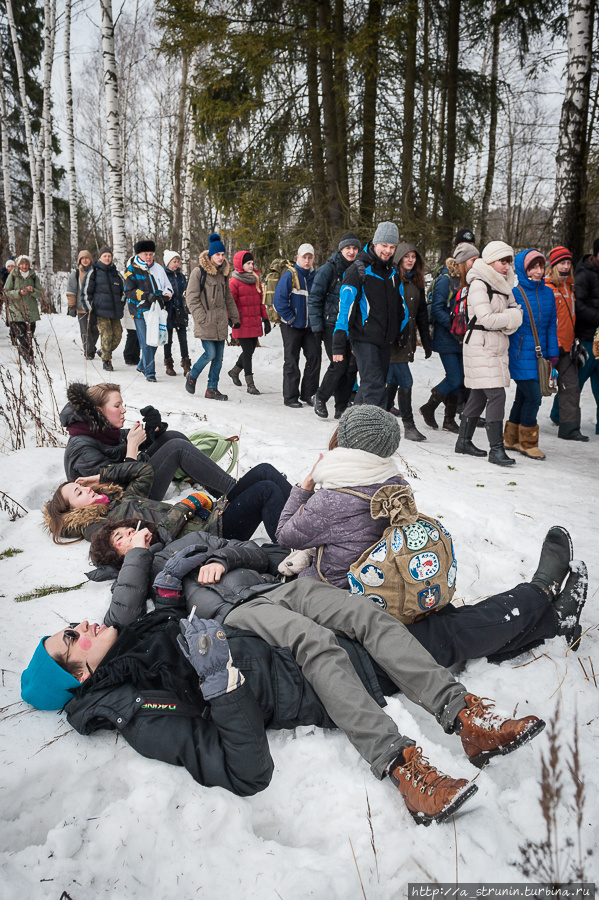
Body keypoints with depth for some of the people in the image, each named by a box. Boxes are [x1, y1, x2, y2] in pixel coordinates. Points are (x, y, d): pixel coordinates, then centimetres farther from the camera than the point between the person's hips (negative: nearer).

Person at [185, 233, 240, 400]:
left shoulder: (223, 273, 15)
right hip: (206, 323, -6)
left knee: (219, 356, 4)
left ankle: (212, 388, 12)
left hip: (220, 323, 6)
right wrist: (202, 318, -14)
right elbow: (192, 298, -8)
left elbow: (228, 298, 22)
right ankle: (192, 376, 16)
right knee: (210, 353, -11)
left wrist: (235, 318, 19)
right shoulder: (199, 272, -6)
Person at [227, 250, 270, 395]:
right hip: (242, 324, -6)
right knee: (248, 352, -5)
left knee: (250, 350, 13)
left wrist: (265, 318, 14)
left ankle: (235, 371, 39)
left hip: (255, 323, 7)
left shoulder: (255, 279, 13)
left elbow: (260, 300, 17)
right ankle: (250, 385, 2)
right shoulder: (234, 282, -8)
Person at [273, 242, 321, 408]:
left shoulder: (316, 277, 8)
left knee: (315, 356, -1)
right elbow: (279, 300, -10)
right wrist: (290, 318, -12)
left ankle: (308, 394, 11)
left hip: (310, 326, 4)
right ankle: (290, 397, 9)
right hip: (292, 326, -4)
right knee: (291, 361, 1)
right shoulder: (289, 276, -6)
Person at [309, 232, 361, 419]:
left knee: (352, 365, -1)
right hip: (331, 325, -5)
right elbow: (314, 299, -4)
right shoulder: (328, 269, -4)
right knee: (339, 364, -14)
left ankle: (342, 407, 11)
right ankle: (320, 398, 8)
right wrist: (317, 327, -10)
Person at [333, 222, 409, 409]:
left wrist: (403, 333, 19)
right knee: (375, 386, -15)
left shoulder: (393, 271, 13)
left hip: (386, 339, 7)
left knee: (375, 384, 11)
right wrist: (339, 343, -17)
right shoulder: (358, 269, -8)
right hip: (364, 338, -7)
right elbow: (345, 306, -12)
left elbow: (400, 305, 23)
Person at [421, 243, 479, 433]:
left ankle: (449, 419, 16)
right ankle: (428, 408, 12)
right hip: (446, 339, -7)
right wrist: (454, 325, -23)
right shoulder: (446, 279, -10)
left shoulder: (468, 280, 13)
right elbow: (436, 310, -15)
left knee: (459, 379, 5)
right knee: (455, 379, -9)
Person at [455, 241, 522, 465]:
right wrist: (511, 317, -5)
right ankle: (496, 449, -10)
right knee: (496, 395, -13)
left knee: (479, 395, 11)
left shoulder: (503, 285, 16)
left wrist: (508, 322, -9)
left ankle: (464, 441, 21)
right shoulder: (478, 284, -11)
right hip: (480, 346, -8)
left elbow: (514, 312, 13)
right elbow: (486, 318, -19)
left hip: (498, 346, 9)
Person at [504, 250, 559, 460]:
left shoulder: (548, 293, 10)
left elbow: (551, 325, 14)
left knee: (523, 396, 12)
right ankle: (528, 443, 5)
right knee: (532, 397, -10)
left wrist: (552, 353, 10)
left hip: (539, 353, 6)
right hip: (520, 354, -6)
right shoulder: (514, 292, -7)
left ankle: (511, 439, 25)